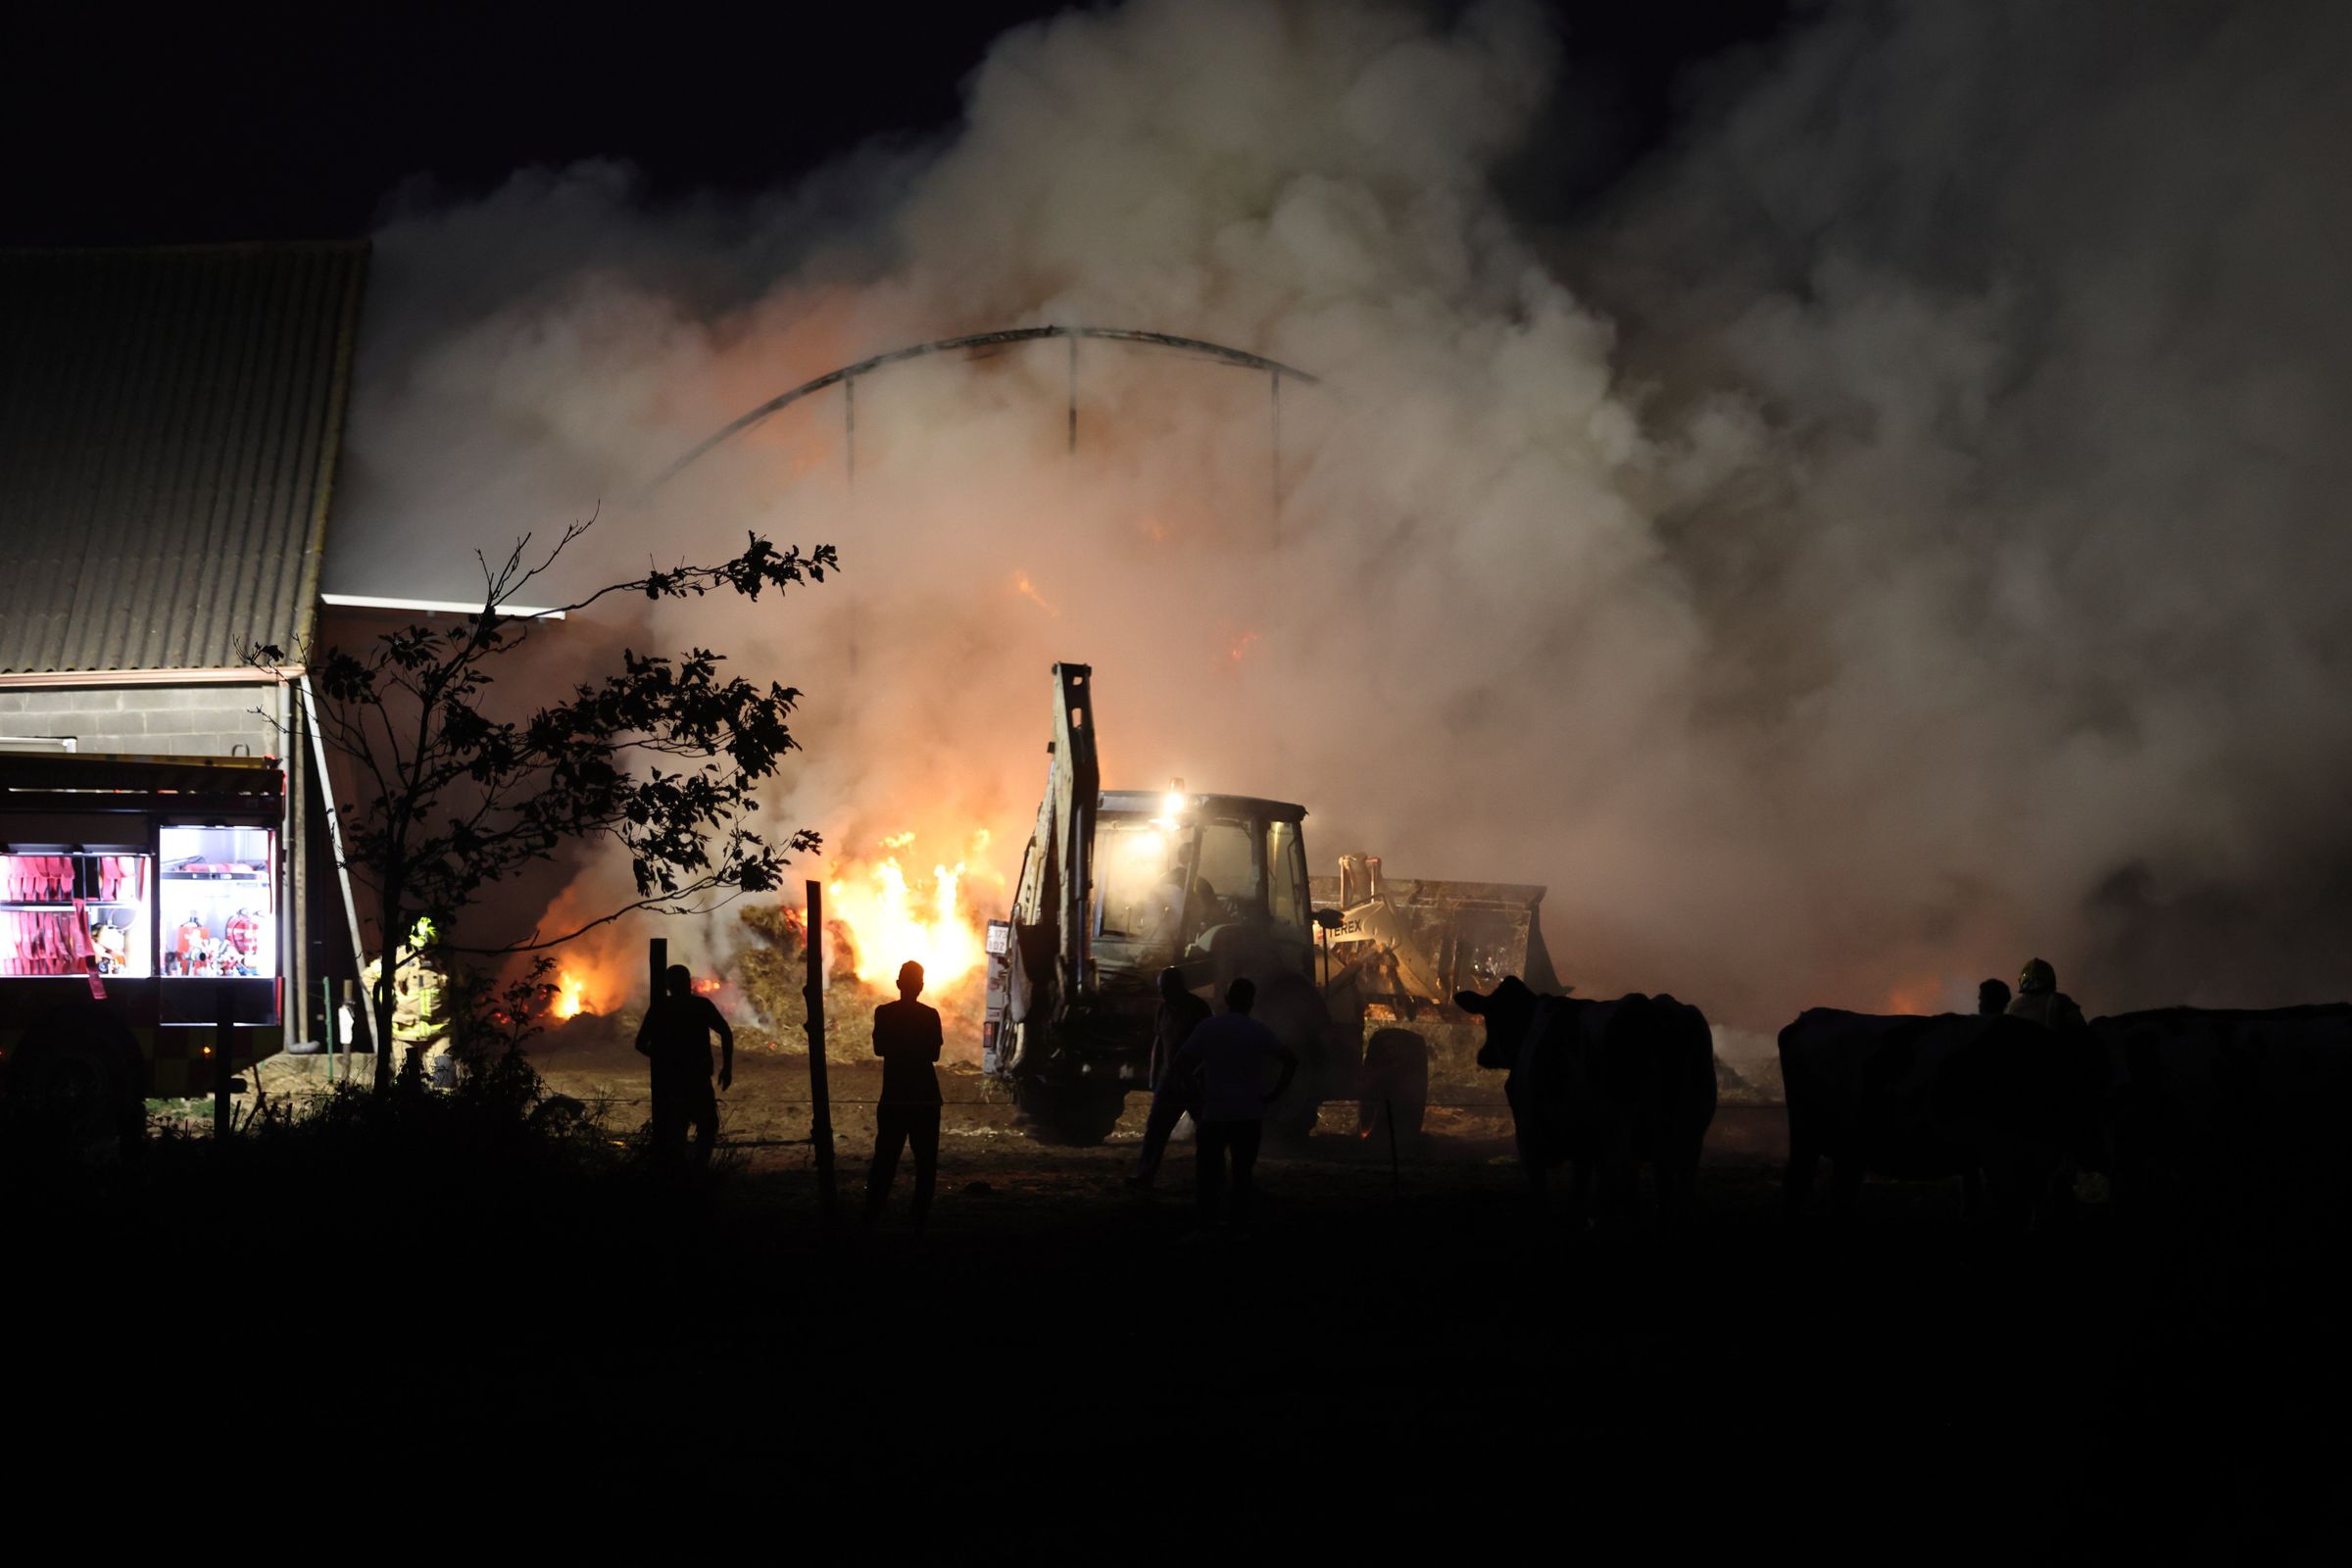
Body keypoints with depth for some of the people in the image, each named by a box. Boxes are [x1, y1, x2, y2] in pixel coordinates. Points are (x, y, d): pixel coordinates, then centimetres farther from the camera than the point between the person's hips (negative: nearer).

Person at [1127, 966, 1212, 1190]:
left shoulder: (1197, 1009, -12)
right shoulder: (1165, 1008, 7)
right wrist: (1154, 1079, 14)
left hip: (1194, 1080, -6)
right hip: (1170, 1078, 6)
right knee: (1155, 1129, -2)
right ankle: (1144, 1175, -4)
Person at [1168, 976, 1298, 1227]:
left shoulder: (1207, 1028, -1)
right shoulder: (1258, 1031, 0)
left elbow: (1178, 1066, -5)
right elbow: (1291, 1060, -5)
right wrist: (1275, 1093, 1)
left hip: (1214, 1113, 0)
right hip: (1250, 1114, 0)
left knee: (1209, 1171, 7)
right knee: (1244, 1172, 6)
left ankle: (1207, 1222, 2)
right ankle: (1239, 1222, 2)